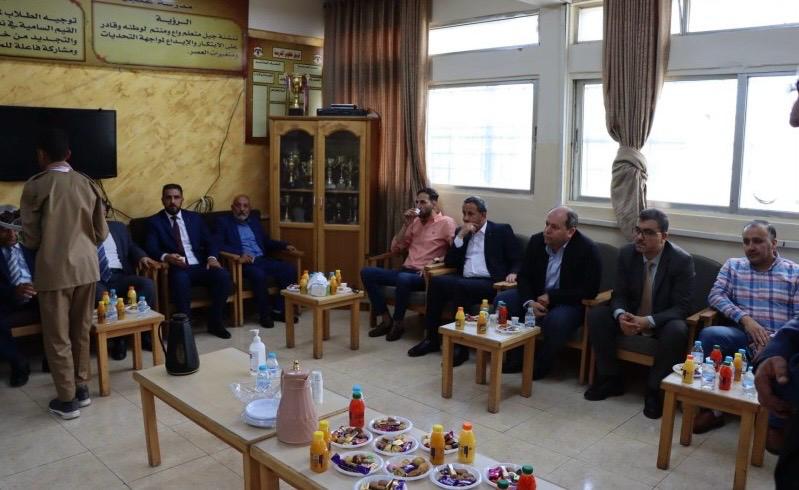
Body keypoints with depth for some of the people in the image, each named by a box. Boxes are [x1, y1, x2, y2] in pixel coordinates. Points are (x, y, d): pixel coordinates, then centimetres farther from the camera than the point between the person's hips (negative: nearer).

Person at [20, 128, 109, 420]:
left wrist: (34, 242, 16)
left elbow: (30, 240, -7)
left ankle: (67, 400, 13)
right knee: (81, 332, 17)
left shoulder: (35, 187, -10)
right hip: (86, 267, 5)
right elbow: (101, 233, 6)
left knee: (57, 337, 6)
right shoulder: (88, 184, 2)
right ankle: (81, 389, 27)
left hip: (54, 270, -4)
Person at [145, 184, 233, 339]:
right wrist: (166, 257, -26)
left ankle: (215, 321, -8)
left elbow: (210, 242, 14)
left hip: (200, 266, 3)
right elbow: (151, 248, -4)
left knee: (223, 275, -25)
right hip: (177, 269, -3)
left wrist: (212, 257, -8)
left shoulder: (194, 217, 18)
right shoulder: (154, 221, 9)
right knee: (181, 279, -39)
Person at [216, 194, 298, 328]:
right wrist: (239, 254, -22)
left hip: (262, 259, 6)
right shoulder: (223, 221, 6)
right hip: (244, 262, -5)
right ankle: (265, 313, -17)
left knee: (290, 269, -16)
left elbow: (266, 241, 24)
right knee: (259, 275, -36)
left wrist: (285, 245, 6)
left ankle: (280, 309, -9)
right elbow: (219, 245, -7)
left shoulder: (254, 220, 22)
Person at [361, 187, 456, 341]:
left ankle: (398, 323, -16)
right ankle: (387, 320, -7)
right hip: (406, 271, 7)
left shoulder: (446, 222, -1)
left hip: (424, 275, -7)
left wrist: (436, 261, -24)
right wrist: (406, 224, 5)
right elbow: (395, 248, 14)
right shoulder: (416, 221, 19)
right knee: (367, 272, -10)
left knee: (403, 279, -40)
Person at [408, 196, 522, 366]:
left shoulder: (502, 230, 8)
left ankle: (460, 345, -24)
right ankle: (431, 338, -15)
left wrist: (512, 273, -17)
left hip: (489, 283, -4)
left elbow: (517, 260, 5)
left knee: (459, 287, -34)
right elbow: (449, 262, 10)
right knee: (437, 281, -25)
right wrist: (460, 236, -1)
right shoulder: (461, 232, 19)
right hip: (464, 281, 5)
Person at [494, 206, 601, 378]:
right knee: (502, 300, -14)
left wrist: (551, 297, -21)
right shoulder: (536, 241, -2)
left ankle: (540, 365, -8)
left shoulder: (587, 249, -17)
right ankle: (516, 357, -3)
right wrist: (529, 302, -18)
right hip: (536, 297, 5)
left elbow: (589, 291, -19)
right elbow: (524, 277, 2)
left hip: (569, 302, -5)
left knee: (556, 320, -37)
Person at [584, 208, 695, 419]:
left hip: (662, 323, -4)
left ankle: (655, 389, -15)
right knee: (596, 315, -19)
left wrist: (649, 321, -35)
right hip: (630, 317, 4)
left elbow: (680, 307, -19)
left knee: (677, 330, -36)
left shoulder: (682, 260, -18)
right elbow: (619, 294, -4)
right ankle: (611, 379, -5)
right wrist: (620, 314, -28)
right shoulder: (627, 253, -7)